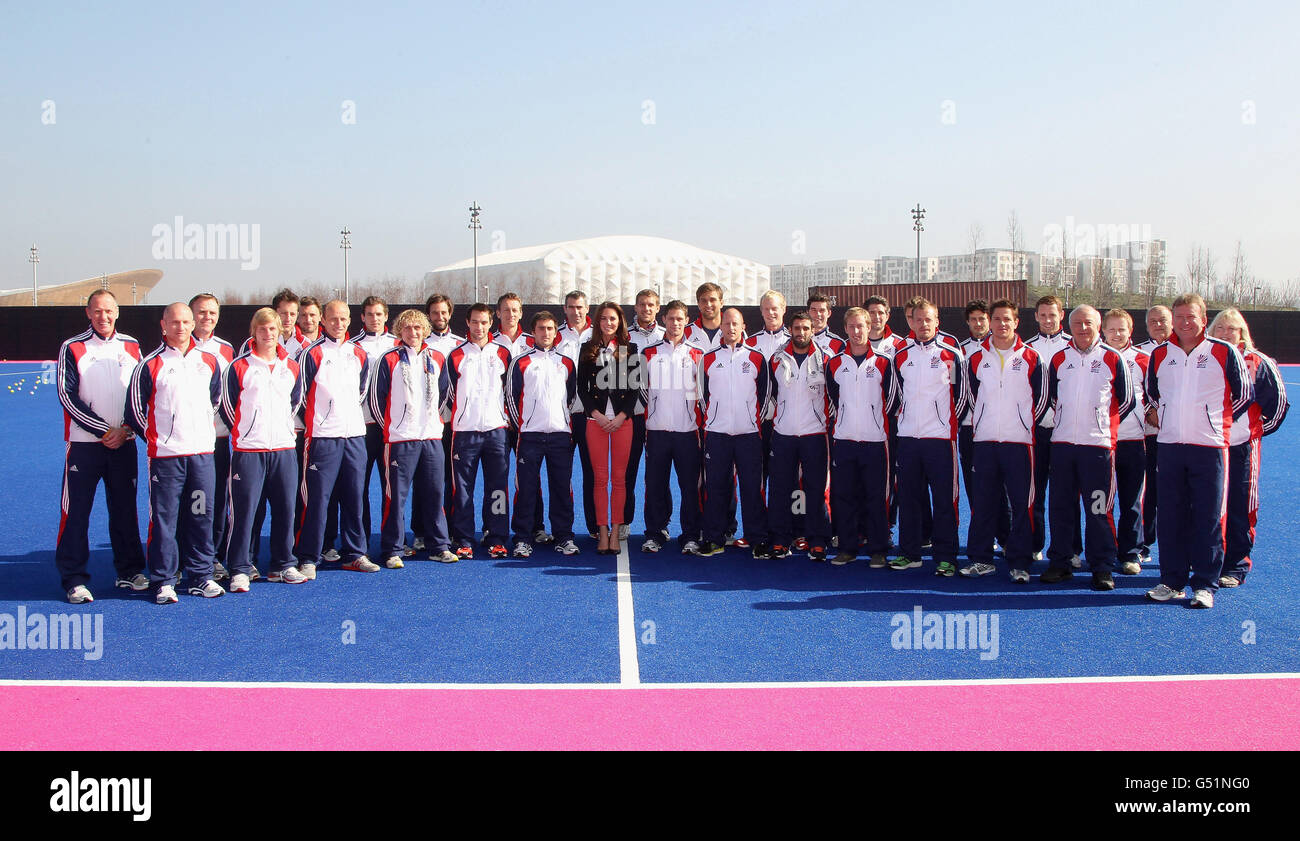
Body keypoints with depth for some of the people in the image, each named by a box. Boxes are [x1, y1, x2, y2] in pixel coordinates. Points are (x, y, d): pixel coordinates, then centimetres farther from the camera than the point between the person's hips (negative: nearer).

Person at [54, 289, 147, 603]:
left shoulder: (132, 347, 9)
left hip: (124, 443, 3)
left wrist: (126, 429, -4)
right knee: (76, 510, -3)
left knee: (125, 508, 8)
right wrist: (104, 430, -11)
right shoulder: (72, 348, -1)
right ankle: (75, 579, 4)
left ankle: (129, 571, 19)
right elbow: (68, 396, -6)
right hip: (84, 444, -3)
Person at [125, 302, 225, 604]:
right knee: (164, 517, -2)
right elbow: (135, 409, 3)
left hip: (202, 453, 3)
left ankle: (201, 576, 17)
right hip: (165, 455, -3)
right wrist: (155, 437, 6)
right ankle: (164, 581, 8)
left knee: (201, 516, 7)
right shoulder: (150, 365, -2)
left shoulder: (209, 362, 9)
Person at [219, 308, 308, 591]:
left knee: (285, 509, 7)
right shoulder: (239, 367, -2)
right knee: (244, 511, -4)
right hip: (248, 450, -4)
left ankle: (283, 565, 18)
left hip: (284, 449, 4)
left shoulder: (291, 367, 10)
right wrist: (244, 432, 8)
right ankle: (240, 570, 4)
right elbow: (227, 406, 3)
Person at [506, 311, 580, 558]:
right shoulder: (521, 362, 5)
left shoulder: (566, 363, 13)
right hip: (530, 434, -2)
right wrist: (519, 427, 1)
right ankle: (523, 538, 5)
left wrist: (570, 427, 10)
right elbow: (511, 397, 5)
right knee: (526, 488, -2)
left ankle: (564, 537, 10)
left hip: (561, 435, 2)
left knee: (562, 487, 3)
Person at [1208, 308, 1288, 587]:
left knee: (1239, 509, -1)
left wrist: (1260, 428, 9)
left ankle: (1237, 567, 7)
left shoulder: (1258, 363, 1)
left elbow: (1278, 401, 10)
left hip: (1242, 446, -2)